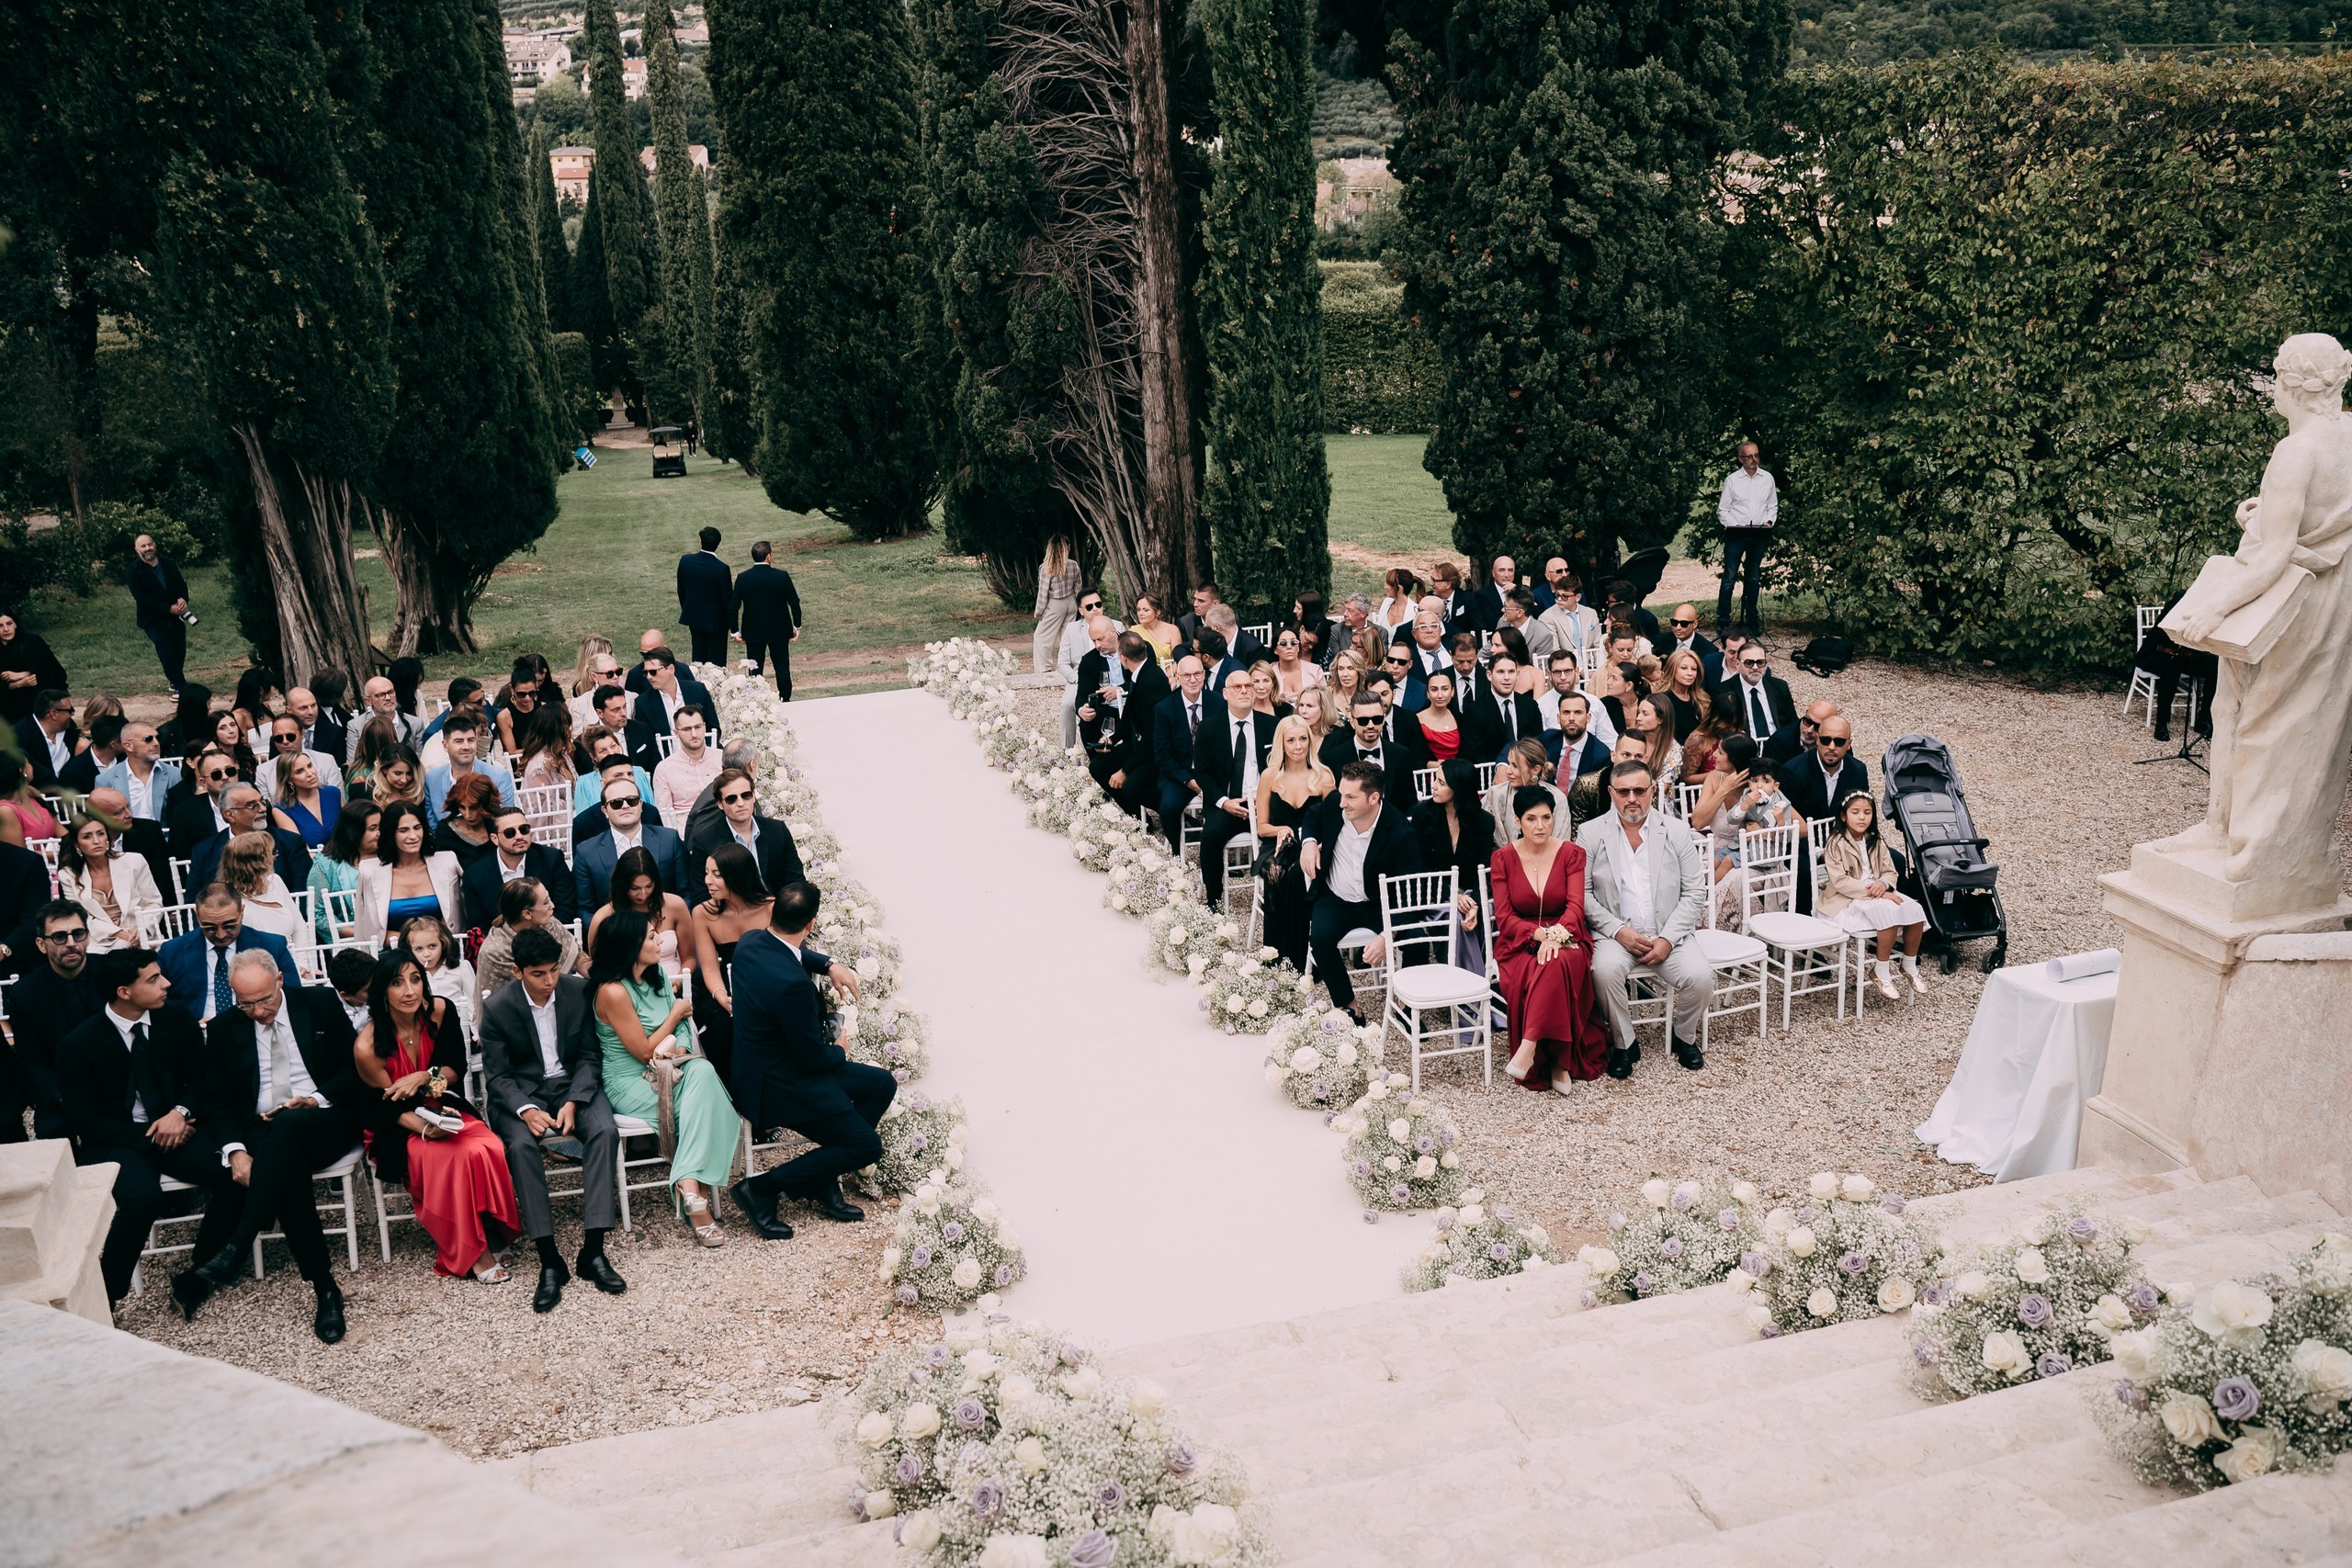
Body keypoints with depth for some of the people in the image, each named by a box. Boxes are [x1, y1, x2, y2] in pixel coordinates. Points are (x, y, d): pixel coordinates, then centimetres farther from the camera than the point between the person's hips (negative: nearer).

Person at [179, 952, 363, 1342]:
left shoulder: (321, 1005, 6)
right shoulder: (224, 1028, 10)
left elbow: (354, 1069, 6)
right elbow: (216, 1102, 6)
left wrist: (317, 1098, -13)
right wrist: (235, 1150, -11)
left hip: (326, 1122, -1)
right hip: (264, 1131, 1)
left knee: (285, 1128, -37)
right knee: (286, 1168, -35)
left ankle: (234, 1252, -40)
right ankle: (323, 1287, -33)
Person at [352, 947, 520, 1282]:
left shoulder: (440, 1012, -10)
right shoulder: (368, 1047, -20)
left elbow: (457, 1068, 3)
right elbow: (384, 1107, -10)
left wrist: (425, 1077, -17)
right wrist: (422, 1127, -28)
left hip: (444, 1111, 4)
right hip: (399, 1128, -3)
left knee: (489, 1150, -29)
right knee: (453, 1158, -32)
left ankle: (491, 1233, -10)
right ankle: (468, 1252, -15)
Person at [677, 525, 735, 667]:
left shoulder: (685, 561, -10)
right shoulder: (721, 569, -24)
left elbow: (681, 591, 3)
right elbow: (728, 599, -15)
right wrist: (732, 625, -2)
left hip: (693, 617, 5)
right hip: (715, 621, -5)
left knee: (699, 657, 16)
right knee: (716, 661, 6)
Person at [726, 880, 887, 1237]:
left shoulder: (750, 941, -6)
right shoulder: (792, 983, -33)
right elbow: (814, 1058, -21)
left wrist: (828, 965, 8)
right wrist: (839, 1051, 1)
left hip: (768, 1063, 10)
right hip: (779, 1086, -10)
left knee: (882, 1085, 12)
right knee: (867, 1146, -4)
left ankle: (822, 1180, 14)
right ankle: (761, 1188, 0)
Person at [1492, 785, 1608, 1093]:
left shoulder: (1571, 854, 4)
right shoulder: (1503, 858, 4)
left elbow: (1575, 906, -9)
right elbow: (1504, 917, -2)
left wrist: (1557, 934, -30)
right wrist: (1540, 934, -21)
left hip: (1565, 939, 0)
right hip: (1519, 943, 1)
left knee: (1558, 965, -38)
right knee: (1528, 977, -35)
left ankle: (1530, 1046, -39)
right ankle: (1556, 1063, -27)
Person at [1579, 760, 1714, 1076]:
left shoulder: (1677, 833, 5)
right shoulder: (1590, 833, 2)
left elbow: (1695, 893, 3)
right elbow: (1581, 893, -2)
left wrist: (1668, 939, -10)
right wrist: (1618, 930, -14)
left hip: (1668, 934, 1)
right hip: (1615, 932, -1)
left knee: (1700, 976, -25)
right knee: (1606, 970, -34)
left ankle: (1684, 1036, 8)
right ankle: (1623, 1044, -9)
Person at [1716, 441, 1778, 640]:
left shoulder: (1767, 479, 9)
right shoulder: (1732, 479, 0)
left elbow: (1773, 506, 16)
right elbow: (1723, 509, 1)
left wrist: (1769, 521, -2)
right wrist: (1733, 525, -13)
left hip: (1759, 534, 3)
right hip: (1735, 534, -3)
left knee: (1753, 578, 10)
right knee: (1730, 577, -8)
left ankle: (1750, 620, 17)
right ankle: (1722, 622, -5)